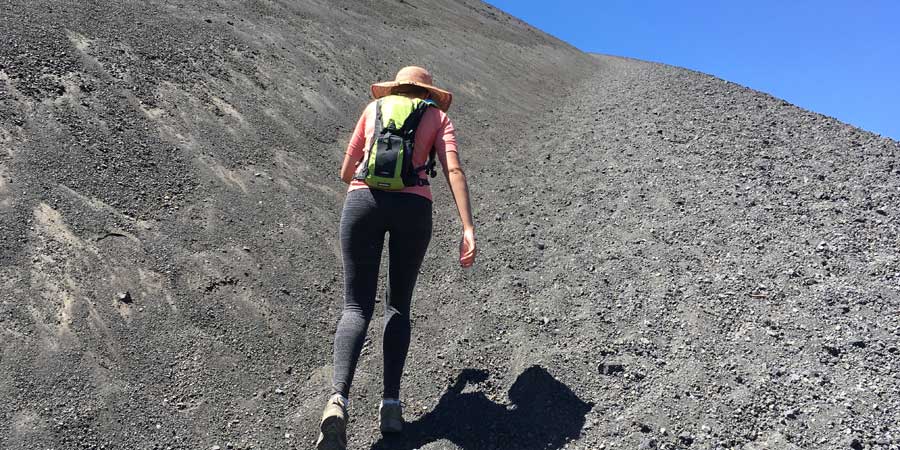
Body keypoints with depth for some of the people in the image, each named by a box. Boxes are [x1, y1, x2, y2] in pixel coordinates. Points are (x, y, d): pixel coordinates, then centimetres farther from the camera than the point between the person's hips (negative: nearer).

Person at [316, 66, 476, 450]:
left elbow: (346, 172, 26)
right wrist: (468, 229, -6)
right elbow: (453, 170, 2)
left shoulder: (374, 107, 24)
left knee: (356, 307, 3)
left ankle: (338, 401, -19)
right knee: (398, 305, 15)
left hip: (363, 201, 1)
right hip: (414, 206, 0)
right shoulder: (438, 117, 20)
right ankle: (391, 403, 6)